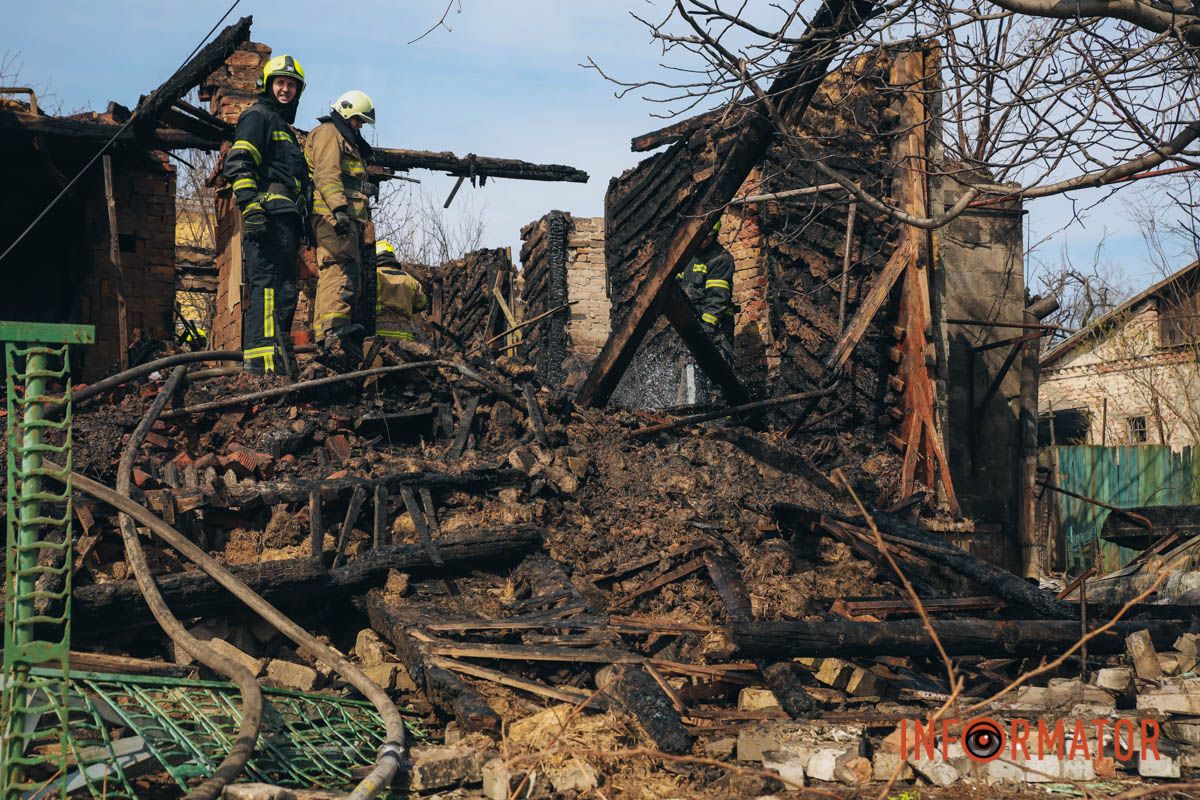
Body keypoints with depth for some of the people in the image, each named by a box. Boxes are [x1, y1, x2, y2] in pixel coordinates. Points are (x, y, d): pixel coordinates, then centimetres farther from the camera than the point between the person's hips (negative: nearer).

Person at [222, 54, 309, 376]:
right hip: (268, 214, -10)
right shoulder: (257, 116, 1)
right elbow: (238, 165, -12)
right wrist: (250, 207, -24)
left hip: (285, 221, 10)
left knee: (284, 290, 8)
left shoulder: (285, 128, 31)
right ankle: (263, 359, -23)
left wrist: (302, 227, 29)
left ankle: (280, 359, 11)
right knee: (267, 284, -17)